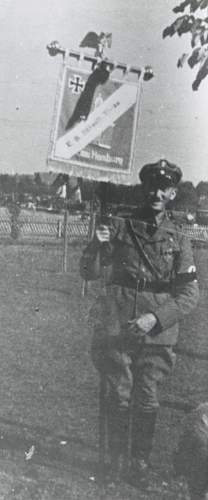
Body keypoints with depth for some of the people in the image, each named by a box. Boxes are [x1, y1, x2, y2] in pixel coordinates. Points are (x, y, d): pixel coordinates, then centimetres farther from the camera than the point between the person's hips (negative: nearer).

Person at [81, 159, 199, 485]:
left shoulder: (178, 241, 7)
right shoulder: (118, 227, 7)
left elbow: (190, 294, 1)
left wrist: (155, 318, -13)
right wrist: (97, 246, -11)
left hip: (157, 335, 0)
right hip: (115, 330, 0)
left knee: (147, 403, 4)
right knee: (119, 399, 4)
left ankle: (141, 463, 20)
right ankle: (115, 460, 20)